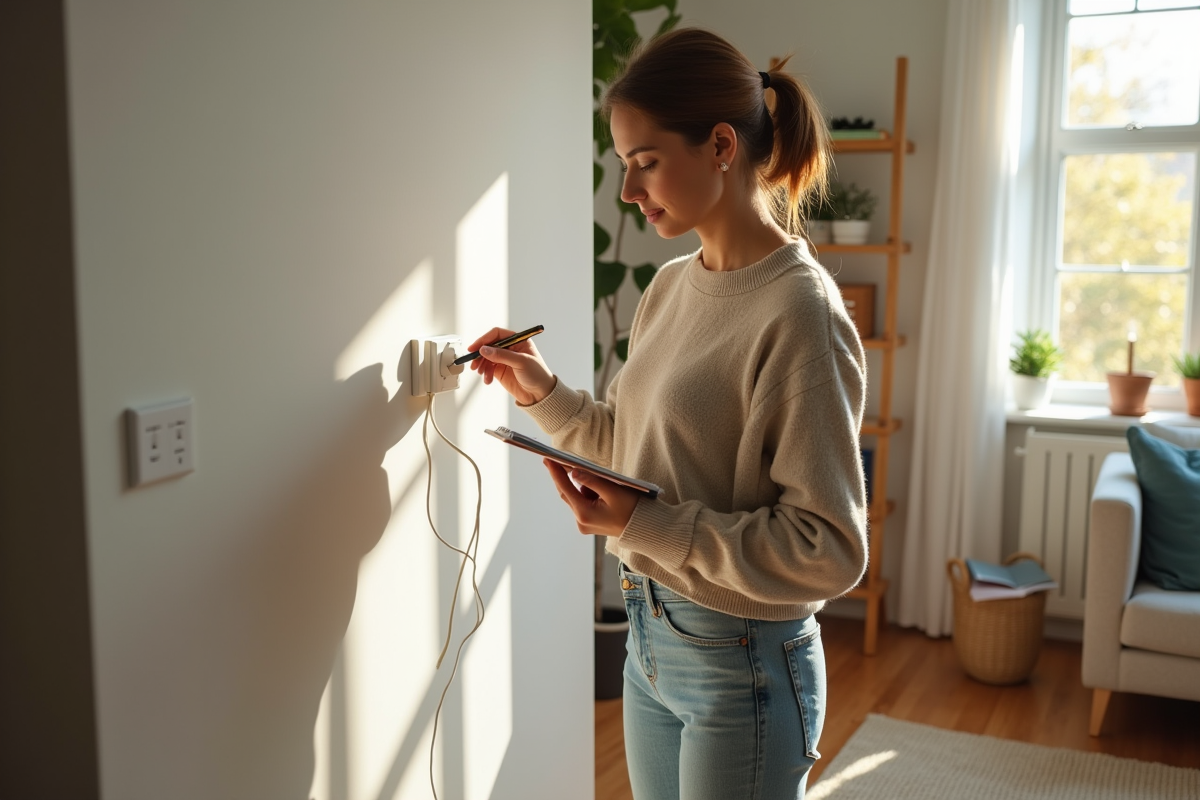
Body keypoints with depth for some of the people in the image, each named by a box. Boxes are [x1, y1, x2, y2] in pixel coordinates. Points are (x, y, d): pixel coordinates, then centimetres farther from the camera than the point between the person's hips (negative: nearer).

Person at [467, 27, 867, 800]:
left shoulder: (797, 311, -21)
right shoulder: (672, 285, 3)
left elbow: (830, 549, -21)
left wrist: (644, 525, -24)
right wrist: (543, 391, 1)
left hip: (742, 665, -7)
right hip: (650, 641, 7)